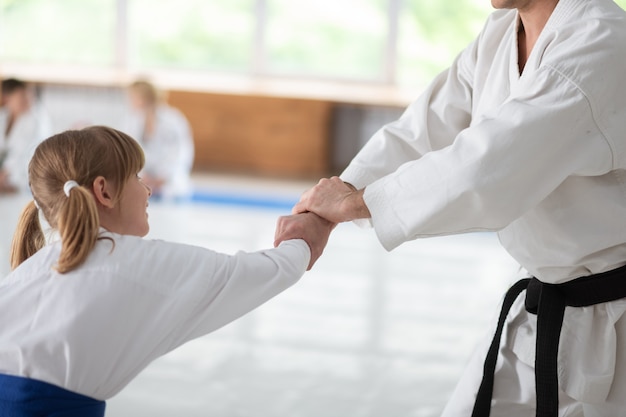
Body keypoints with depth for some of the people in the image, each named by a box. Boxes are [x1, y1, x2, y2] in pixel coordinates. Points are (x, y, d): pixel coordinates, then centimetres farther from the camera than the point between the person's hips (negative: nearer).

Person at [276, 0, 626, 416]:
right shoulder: (499, 36, 1)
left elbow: (485, 170, -33)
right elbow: (417, 134, -1)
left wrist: (355, 200, -24)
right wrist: (317, 215, -12)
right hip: (541, 307, 8)